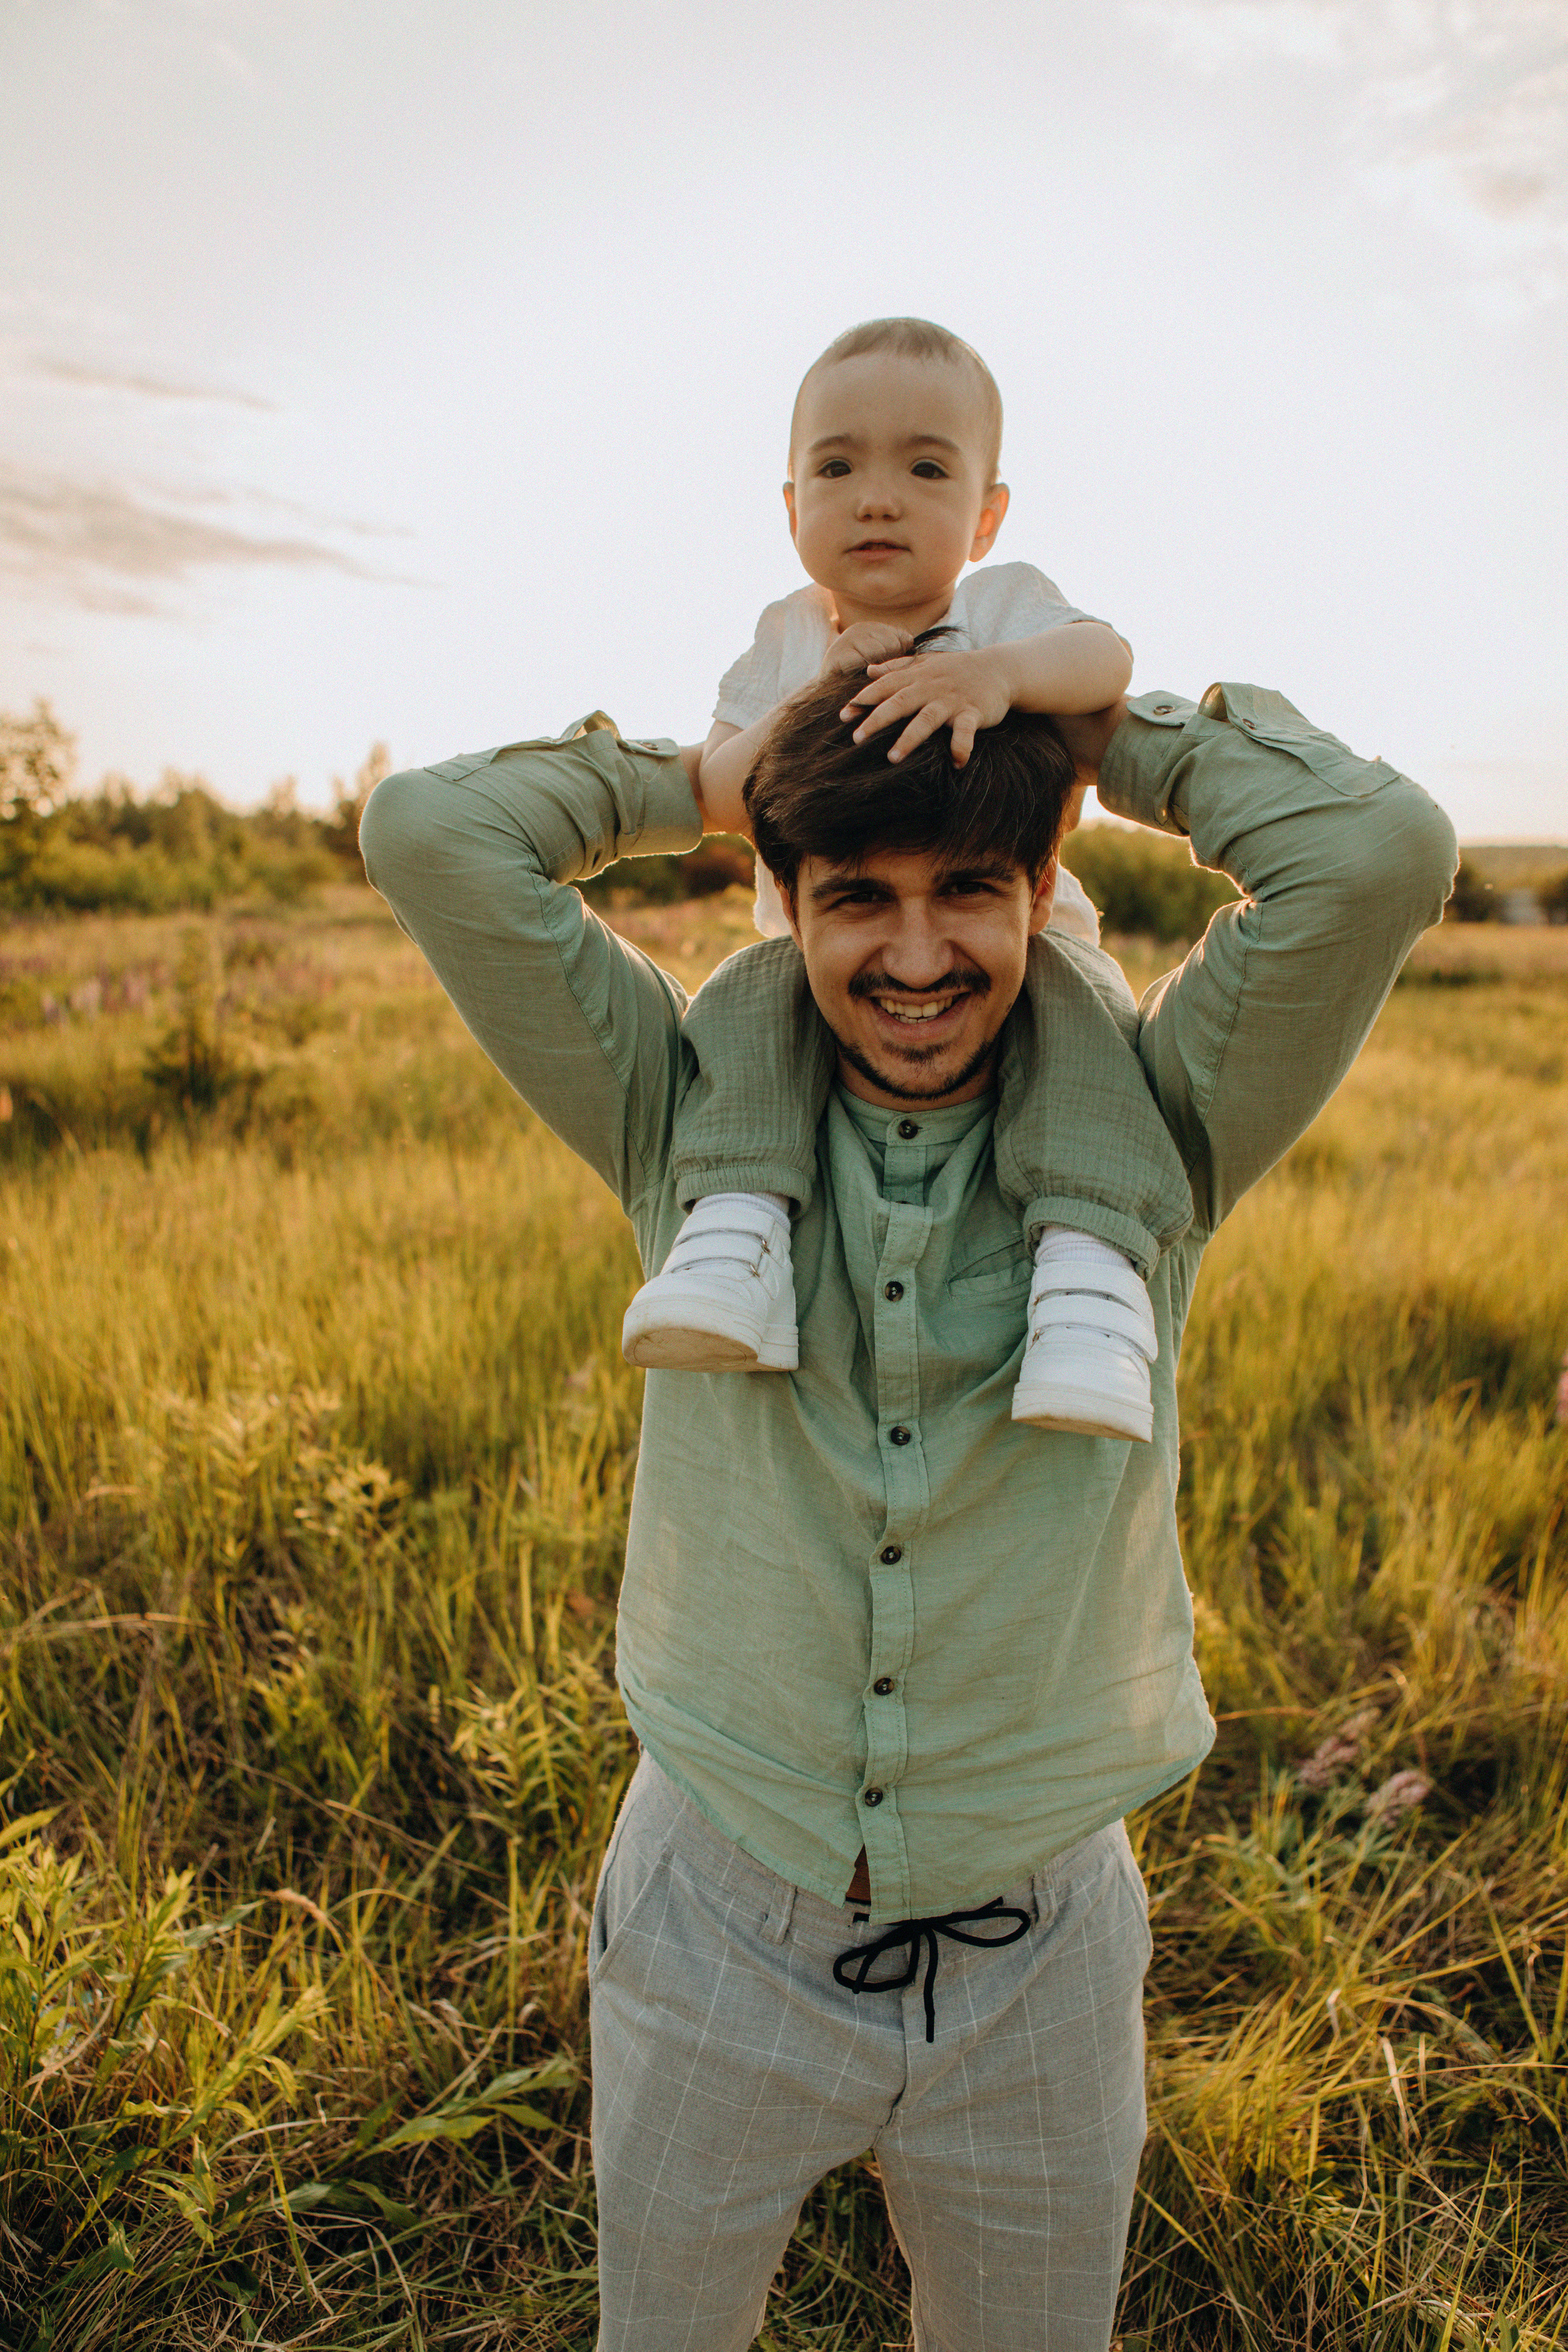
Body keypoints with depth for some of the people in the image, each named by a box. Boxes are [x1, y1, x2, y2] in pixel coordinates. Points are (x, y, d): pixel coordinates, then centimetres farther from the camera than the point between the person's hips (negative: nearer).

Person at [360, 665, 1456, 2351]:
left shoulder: (1147, 1138, -9)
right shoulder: (693, 1126, -8)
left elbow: (1378, 851, -21)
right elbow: (430, 834, -13)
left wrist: (1108, 729, -7)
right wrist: (690, 774, -1)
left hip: (1039, 1964, 0)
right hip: (717, 1938, 1)